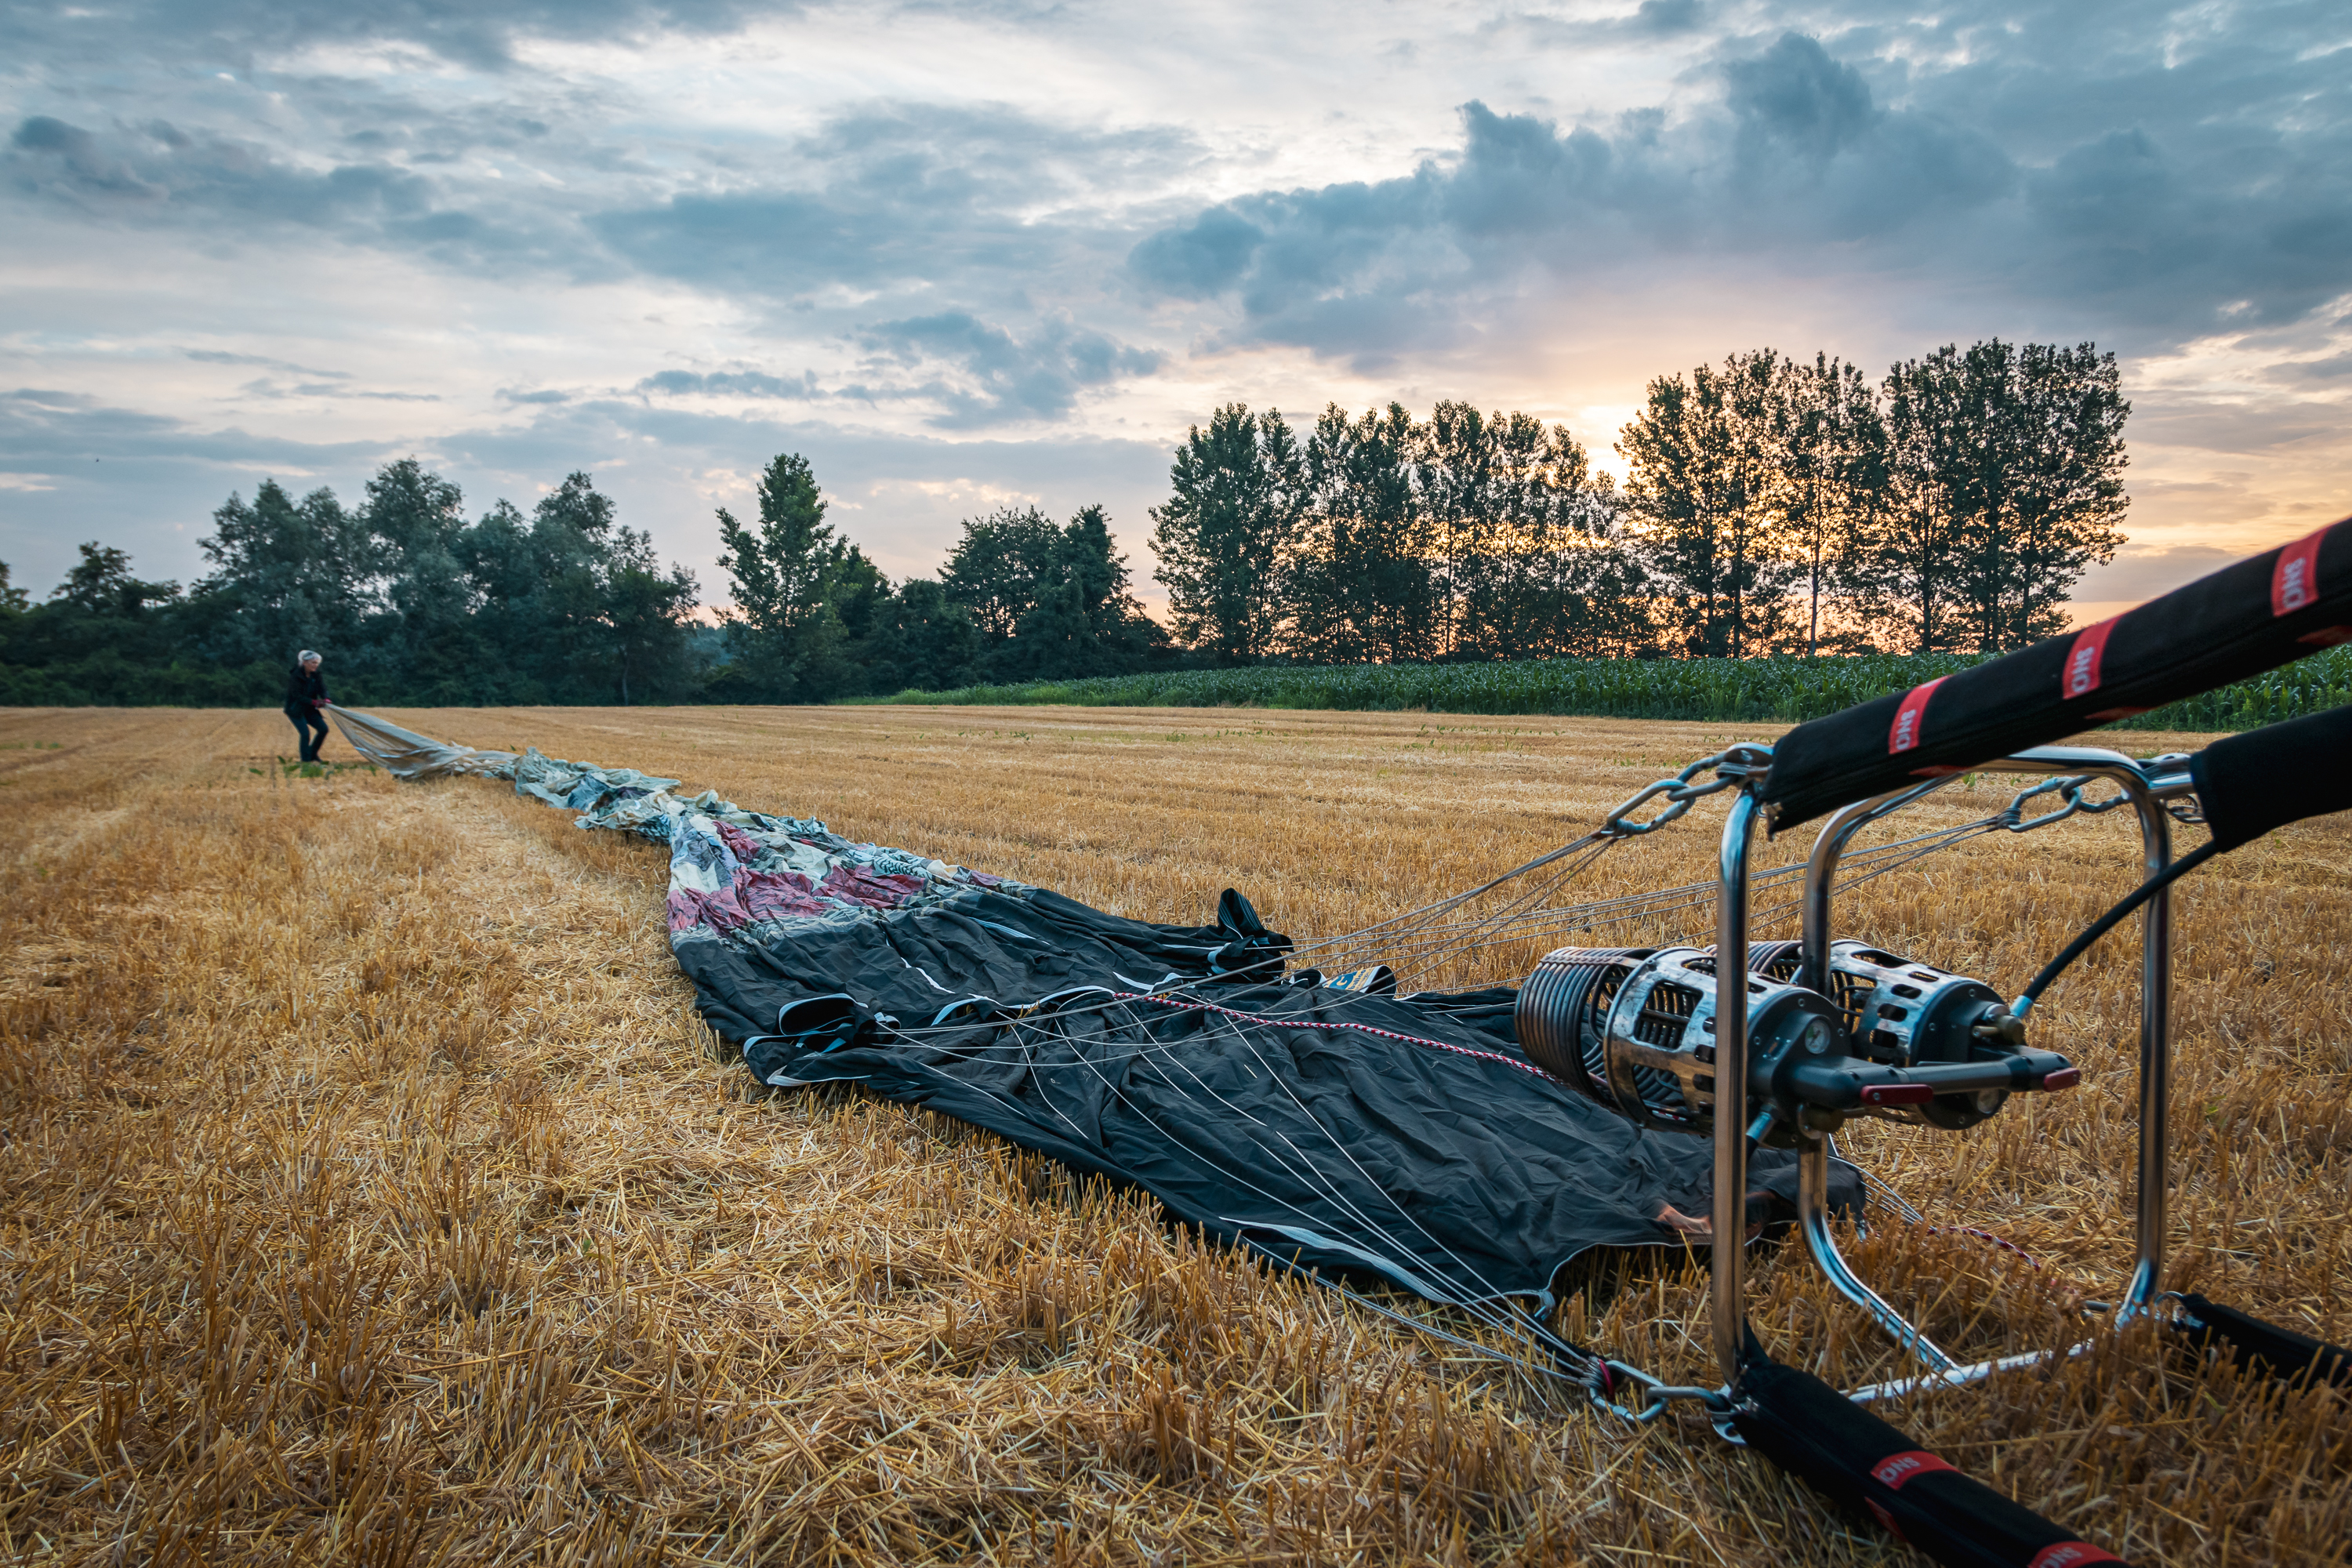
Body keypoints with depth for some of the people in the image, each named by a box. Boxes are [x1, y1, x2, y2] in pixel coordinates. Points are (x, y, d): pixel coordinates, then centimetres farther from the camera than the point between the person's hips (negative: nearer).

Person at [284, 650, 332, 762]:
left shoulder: (317, 676, 0)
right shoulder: (295, 676, -17)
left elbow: (322, 690, -8)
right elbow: (297, 695, -21)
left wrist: (326, 700, -31)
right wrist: (314, 702, -31)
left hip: (309, 709, 6)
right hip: (295, 709, -6)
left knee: (323, 728, -5)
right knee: (305, 733, -18)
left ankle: (312, 754, 13)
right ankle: (306, 761, -8)